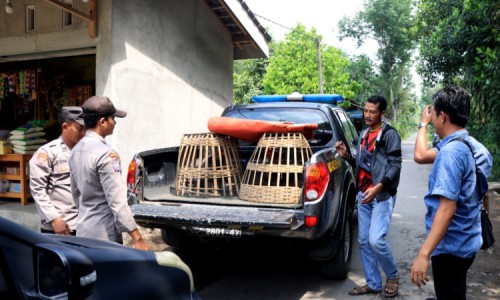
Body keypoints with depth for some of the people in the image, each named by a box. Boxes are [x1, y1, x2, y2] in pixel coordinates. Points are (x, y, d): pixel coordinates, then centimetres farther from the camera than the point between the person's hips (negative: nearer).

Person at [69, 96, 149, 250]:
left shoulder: (76, 150, 7)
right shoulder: (105, 154, -21)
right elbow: (117, 202, -25)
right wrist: (138, 239, -23)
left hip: (83, 230, 9)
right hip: (103, 234, -9)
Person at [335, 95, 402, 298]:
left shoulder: (390, 134, -7)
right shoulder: (364, 134, 16)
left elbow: (395, 166, -14)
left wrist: (378, 187, -25)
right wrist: (346, 156, 4)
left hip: (382, 196, -7)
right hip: (363, 195, 7)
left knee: (376, 240, -15)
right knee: (364, 242, 8)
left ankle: (393, 276, 12)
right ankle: (373, 284, 21)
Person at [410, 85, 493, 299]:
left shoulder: (451, 151, -26)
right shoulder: (468, 144, 4)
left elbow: (447, 208, -31)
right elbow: (420, 156, 17)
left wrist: (424, 254, -33)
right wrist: (423, 124, 19)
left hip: (451, 246, -9)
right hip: (463, 242, 9)